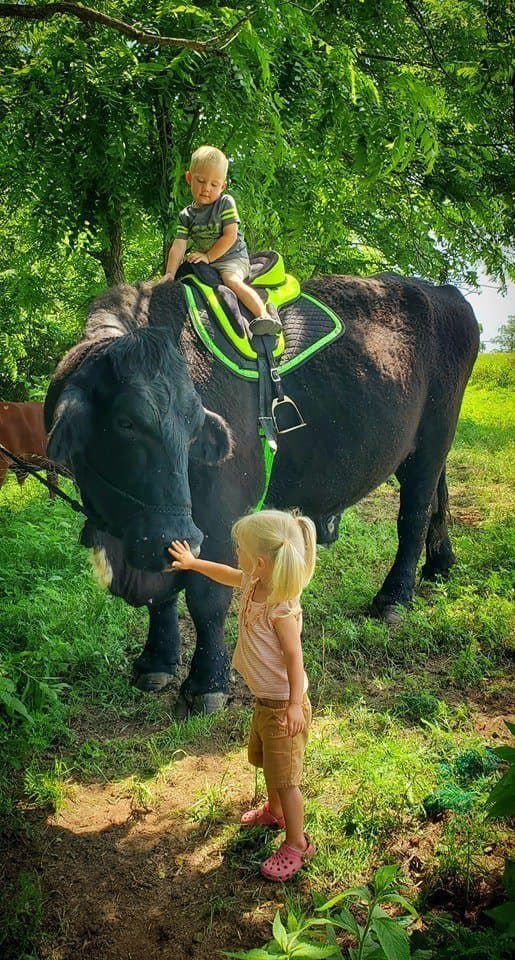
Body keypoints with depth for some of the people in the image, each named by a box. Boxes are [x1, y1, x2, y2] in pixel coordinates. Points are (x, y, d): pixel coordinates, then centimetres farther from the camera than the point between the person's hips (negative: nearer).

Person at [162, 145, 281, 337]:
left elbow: (230, 236, -14)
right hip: (203, 262, 7)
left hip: (232, 257, -7)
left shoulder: (226, 203, -6)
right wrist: (170, 274, -19)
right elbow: (178, 246, -6)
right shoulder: (186, 215, 5)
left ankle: (264, 315, -44)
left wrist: (208, 257, -16)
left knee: (232, 280, -32)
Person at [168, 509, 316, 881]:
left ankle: (297, 844, 23)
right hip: (265, 699, 10)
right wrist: (193, 562, 27)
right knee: (265, 760, 29)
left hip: (284, 705, -9)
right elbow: (229, 575, 16)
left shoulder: (281, 608, -31)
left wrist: (295, 704, -33)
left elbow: (294, 657, -28)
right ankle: (275, 811, 54)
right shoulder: (254, 583, -5)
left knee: (285, 777, 5)